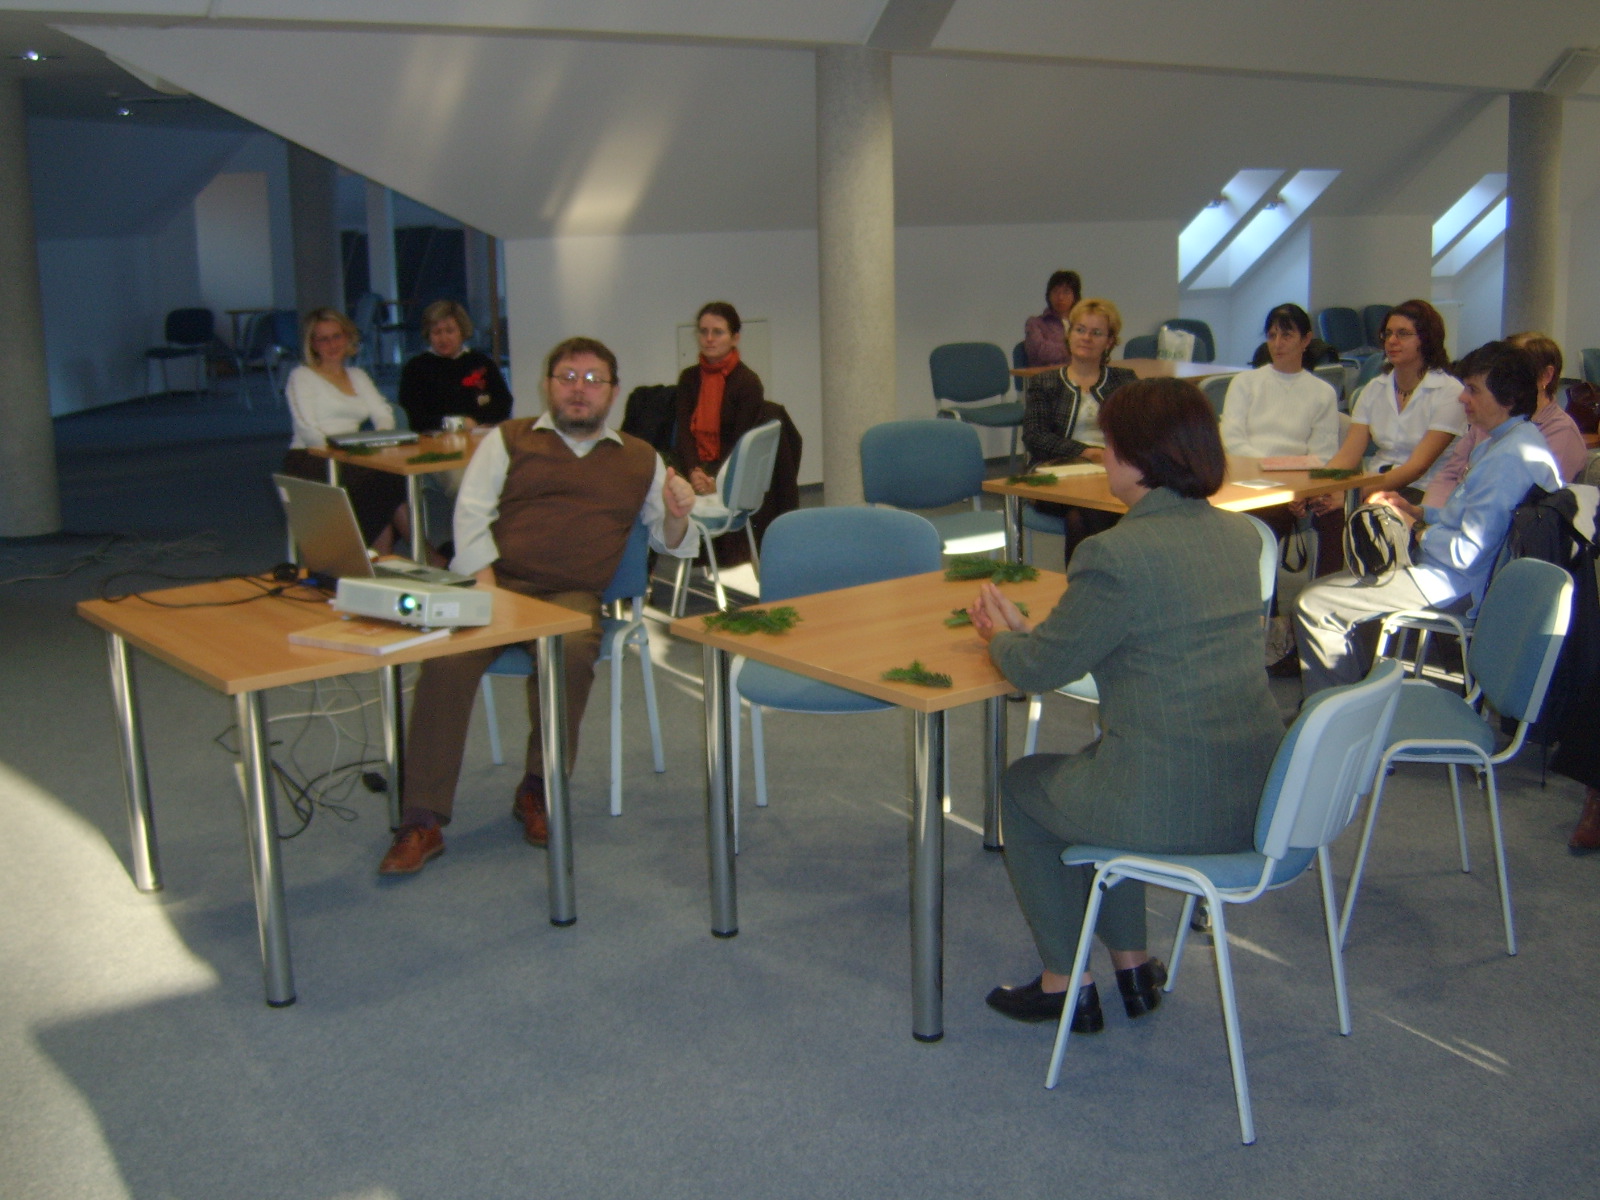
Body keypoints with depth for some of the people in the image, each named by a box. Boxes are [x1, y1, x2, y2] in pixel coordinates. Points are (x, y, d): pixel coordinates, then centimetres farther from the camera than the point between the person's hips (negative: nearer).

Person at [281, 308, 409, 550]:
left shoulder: (357, 376, 23)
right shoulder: (302, 377, 7)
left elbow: (384, 416, 10)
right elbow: (308, 431, -7)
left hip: (351, 460, 5)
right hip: (311, 462, -5)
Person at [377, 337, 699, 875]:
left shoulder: (641, 459, 22)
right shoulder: (508, 441, 18)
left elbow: (669, 543, 22)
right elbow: (471, 514, 7)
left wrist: (677, 515, -3)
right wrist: (485, 587, -10)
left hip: (573, 595, 0)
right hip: (498, 582, 0)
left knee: (570, 652, -36)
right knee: (448, 658, -31)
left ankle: (538, 790, -13)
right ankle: (422, 822, -23)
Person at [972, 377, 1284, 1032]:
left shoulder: (1117, 553, -19)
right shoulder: (1239, 534, 6)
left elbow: (1039, 669, -9)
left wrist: (999, 635, 14)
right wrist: (1026, 627, 19)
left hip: (1175, 806, -8)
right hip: (1260, 793, 8)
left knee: (1022, 786, 21)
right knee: (1104, 767, 34)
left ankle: (1064, 984, 29)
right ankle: (1132, 965, 37)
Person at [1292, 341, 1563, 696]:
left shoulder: (1507, 459, -25)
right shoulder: (1520, 440, 9)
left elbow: (1467, 553, -28)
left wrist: (1415, 529, -11)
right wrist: (1416, 511, 9)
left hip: (1457, 587, -12)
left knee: (1313, 604, -14)